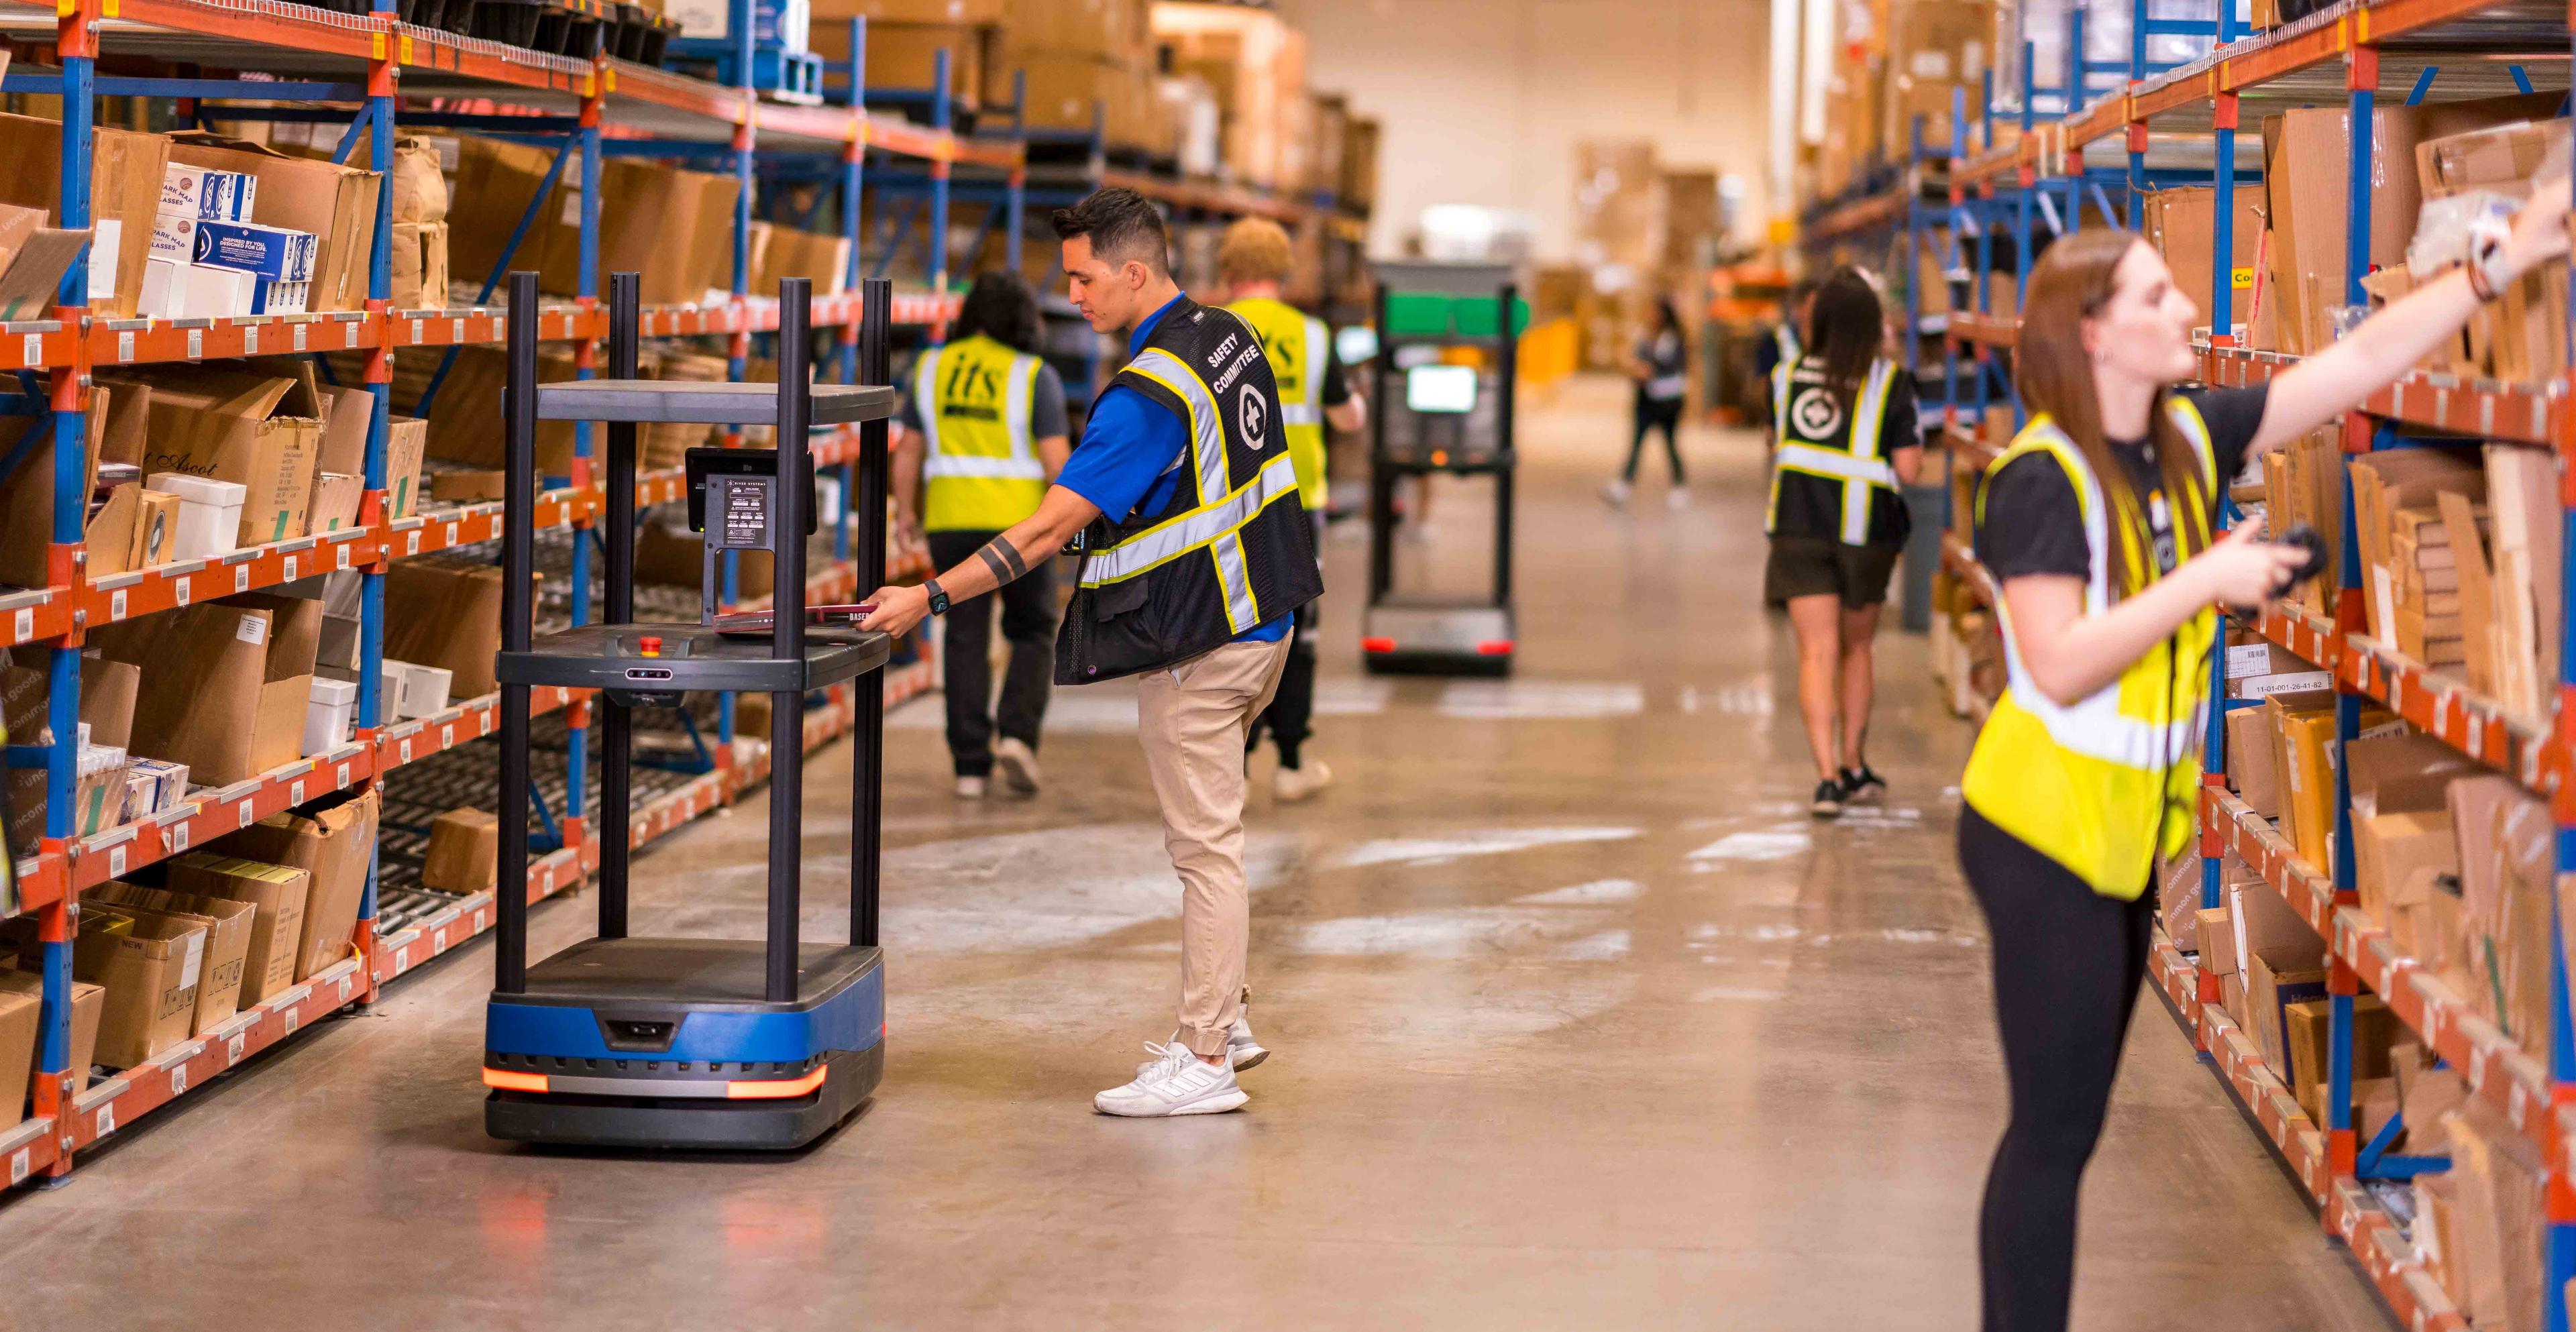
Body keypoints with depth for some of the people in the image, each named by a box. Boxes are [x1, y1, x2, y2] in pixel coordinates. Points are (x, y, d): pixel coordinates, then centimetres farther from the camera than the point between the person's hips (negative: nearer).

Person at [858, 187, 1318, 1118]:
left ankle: (1204, 1061, 0)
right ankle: (1222, 1017, 28)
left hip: (1196, 647, -10)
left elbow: (1050, 528, -23)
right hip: (1259, 621, 10)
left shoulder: (1151, 393, -23)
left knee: (1205, 847, -5)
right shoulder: (1230, 338, 5)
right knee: (1207, 836, 20)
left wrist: (931, 597, -19)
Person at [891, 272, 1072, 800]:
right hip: (1018, 520, -3)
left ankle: (971, 766, 4)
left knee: (967, 641, 8)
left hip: (951, 521, 3)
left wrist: (906, 510, 17)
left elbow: (909, 448, 6)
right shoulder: (1034, 377, -8)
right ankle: (1017, 736, -5)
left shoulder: (934, 369, 3)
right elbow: (1056, 459, -13)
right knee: (1033, 634, 13)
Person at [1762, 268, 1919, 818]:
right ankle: (1854, 767, 27)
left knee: (1817, 655, -2)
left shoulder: (1786, 377, 2)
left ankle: (1828, 776, -15)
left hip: (1797, 528, 1)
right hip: (1866, 530, -1)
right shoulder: (1889, 384, -8)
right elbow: (1908, 467, -11)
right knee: (1857, 647, 19)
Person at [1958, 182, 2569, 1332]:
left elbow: (2363, 360, 2)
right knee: (2055, 1129, -2)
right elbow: (2060, 666, -28)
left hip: (2126, 832, 8)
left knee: (2070, 1121, 17)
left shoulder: (2188, 434, 1)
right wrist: (2209, 580, -25)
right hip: (2045, 836, -8)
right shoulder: (2042, 479, -20)